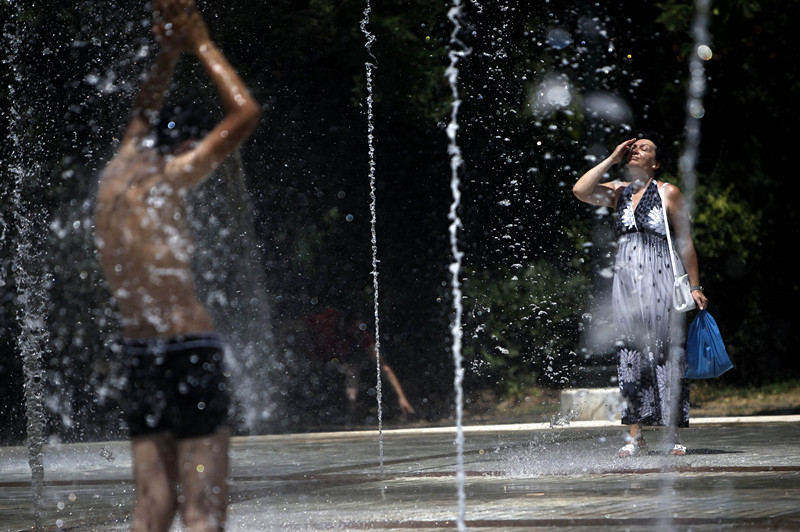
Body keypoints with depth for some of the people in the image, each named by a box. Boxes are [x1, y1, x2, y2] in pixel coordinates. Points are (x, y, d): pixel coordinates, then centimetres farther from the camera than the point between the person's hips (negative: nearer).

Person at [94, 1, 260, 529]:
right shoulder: (168, 179, -7)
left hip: (140, 357, 7)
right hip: (190, 348, -7)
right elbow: (246, 111, -5)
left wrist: (170, 50, 27)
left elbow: (145, 112, 31)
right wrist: (201, 43, 4)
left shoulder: (116, 178, 12)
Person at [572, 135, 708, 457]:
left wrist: (695, 286, -2)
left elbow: (685, 242, 2)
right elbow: (580, 191, -3)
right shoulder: (619, 192, 13)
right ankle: (635, 434, 6)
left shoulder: (668, 193, 2)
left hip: (660, 279, -4)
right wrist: (612, 159, 2)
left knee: (665, 354, -5)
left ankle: (673, 435, -1)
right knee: (629, 355, 1)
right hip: (626, 280, 4)